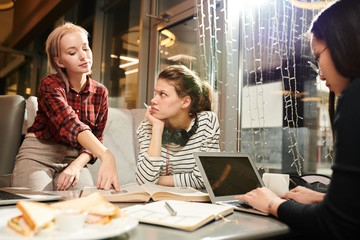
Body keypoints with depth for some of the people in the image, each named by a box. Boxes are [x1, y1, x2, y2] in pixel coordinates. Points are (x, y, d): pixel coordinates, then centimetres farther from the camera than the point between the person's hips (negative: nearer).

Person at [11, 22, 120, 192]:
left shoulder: (100, 92, 2)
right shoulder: (50, 85, -13)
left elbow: (96, 138, 3)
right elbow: (71, 124, -31)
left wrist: (77, 165, -19)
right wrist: (106, 156, -48)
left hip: (74, 158, 3)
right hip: (37, 157, -3)